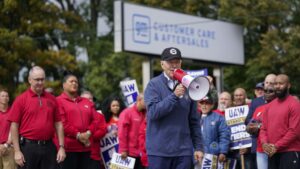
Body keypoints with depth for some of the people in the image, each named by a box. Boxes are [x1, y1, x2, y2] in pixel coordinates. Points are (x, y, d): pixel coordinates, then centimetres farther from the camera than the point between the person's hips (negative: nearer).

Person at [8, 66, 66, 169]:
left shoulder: (52, 99, 9)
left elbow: (58, 124, 11)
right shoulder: (21, 99, -1)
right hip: (28, 147, -3)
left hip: (49, 147, 3)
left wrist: (61, 147, 3)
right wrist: (17, 151, -9)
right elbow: (14, 126, -4)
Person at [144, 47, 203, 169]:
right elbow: (153, 112, -15)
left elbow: (194, 120, 11)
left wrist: (198, 147, 7)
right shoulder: (154, 85, -1)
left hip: (183, 150, 3)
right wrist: (174, 96, -21)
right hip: (159, 150, -3)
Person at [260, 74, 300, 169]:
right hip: (272, 153, 7)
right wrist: (264, 143, -4)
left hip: (290, 153, -7)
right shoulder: (270, 106, 15)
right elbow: (264, 128, 16)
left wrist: (276, 146, -15)